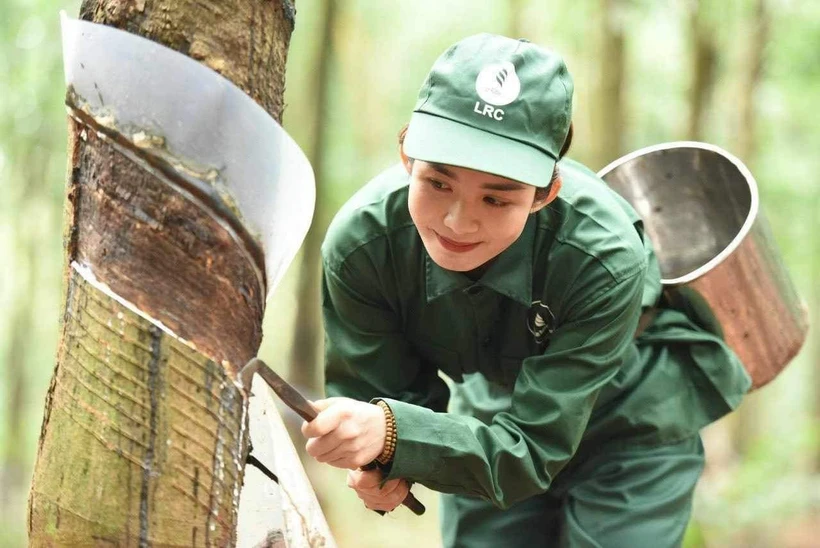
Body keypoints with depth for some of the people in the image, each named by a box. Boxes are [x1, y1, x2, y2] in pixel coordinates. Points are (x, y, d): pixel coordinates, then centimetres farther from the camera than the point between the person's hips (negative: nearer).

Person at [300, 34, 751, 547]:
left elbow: (532, 450, -34)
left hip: (633, 429, -3)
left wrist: (391, 433, -49)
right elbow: (371, 388, -15)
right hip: (492, 418, 3)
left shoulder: (605, 258, -37)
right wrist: (381, 462, -38)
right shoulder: (359, 244, -28)